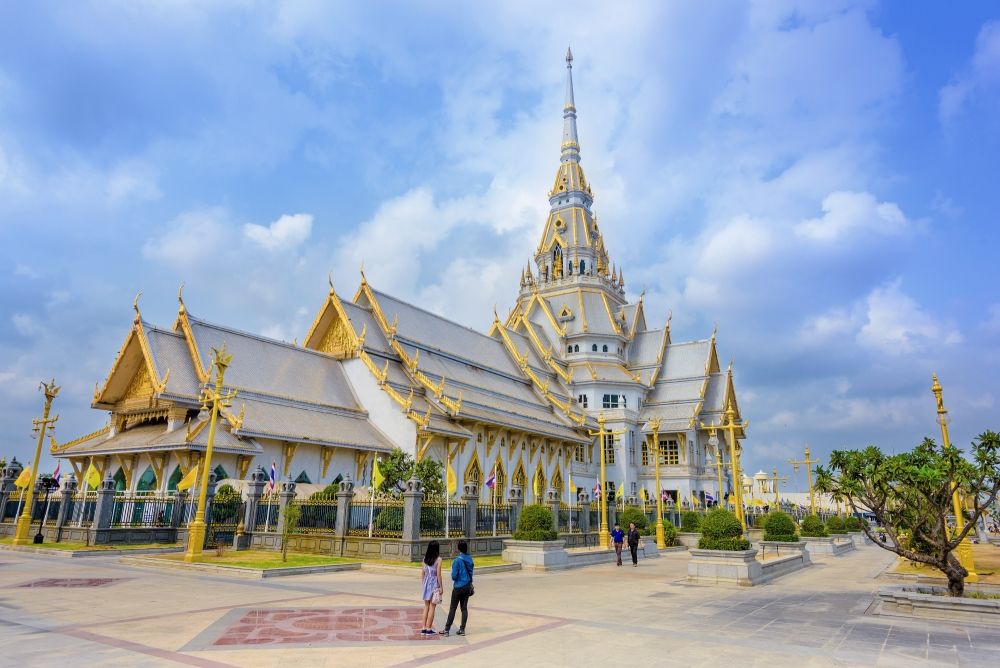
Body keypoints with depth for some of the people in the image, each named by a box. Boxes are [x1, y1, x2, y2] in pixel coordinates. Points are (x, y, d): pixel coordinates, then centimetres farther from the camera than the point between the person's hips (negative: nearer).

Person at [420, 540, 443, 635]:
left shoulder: (425, 558, 2)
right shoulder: (438, 559, -14)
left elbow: (422, 573, 6)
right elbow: (438, 574, -14)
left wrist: (424, 583, 17)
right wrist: (441, 587, -7)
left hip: (426, 583, 5)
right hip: (434, 583, -5)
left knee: (426, 607, 14)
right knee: (432, 607, 5)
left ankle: (424, 628, 17)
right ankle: (429, 629, 9)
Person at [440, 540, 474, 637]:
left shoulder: (457, 560, -16)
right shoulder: (470, 559, 2)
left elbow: (454, 576, -16)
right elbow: (471, 572, 10)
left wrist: (454, 579, 5)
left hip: (458, 587, -5)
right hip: (468, 587, 5)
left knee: (453, 608, 2)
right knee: (464, 608, 10)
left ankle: (447, 630, 7)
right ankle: (462, 629, 13)